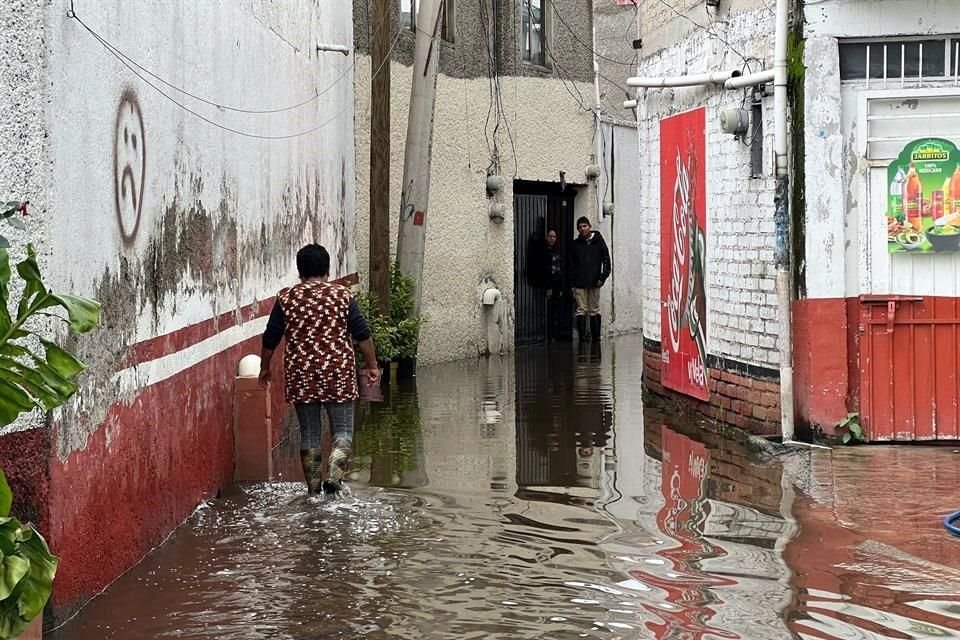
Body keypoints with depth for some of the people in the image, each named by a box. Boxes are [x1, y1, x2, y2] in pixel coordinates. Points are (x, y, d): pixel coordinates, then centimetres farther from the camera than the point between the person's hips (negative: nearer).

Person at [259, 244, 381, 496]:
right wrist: (371, 366, 8)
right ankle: (334, 476, -14)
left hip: (300, 376, 1)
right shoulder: (343, 296, -3)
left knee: (309, 432, 10)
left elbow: (271, 339, 2)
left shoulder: (285, 298, -1)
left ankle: (314, 486, 13)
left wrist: (264, 367, 16)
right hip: (338, 374, -1)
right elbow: (363, 335, -2)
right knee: (342, 430, 6)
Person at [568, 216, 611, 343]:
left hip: (594, 282, 0)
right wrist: (573, 282, 2)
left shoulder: (598, 241, 4)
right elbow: (572, 265, 9)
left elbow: (606, 260, 4)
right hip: (580, 284, 0)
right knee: (581, 311, -3)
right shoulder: (575, 244, 7)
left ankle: (596, 337, 11)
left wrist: (602, 277, -6)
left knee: (594, 311, 5)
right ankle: (582, 337, -1)